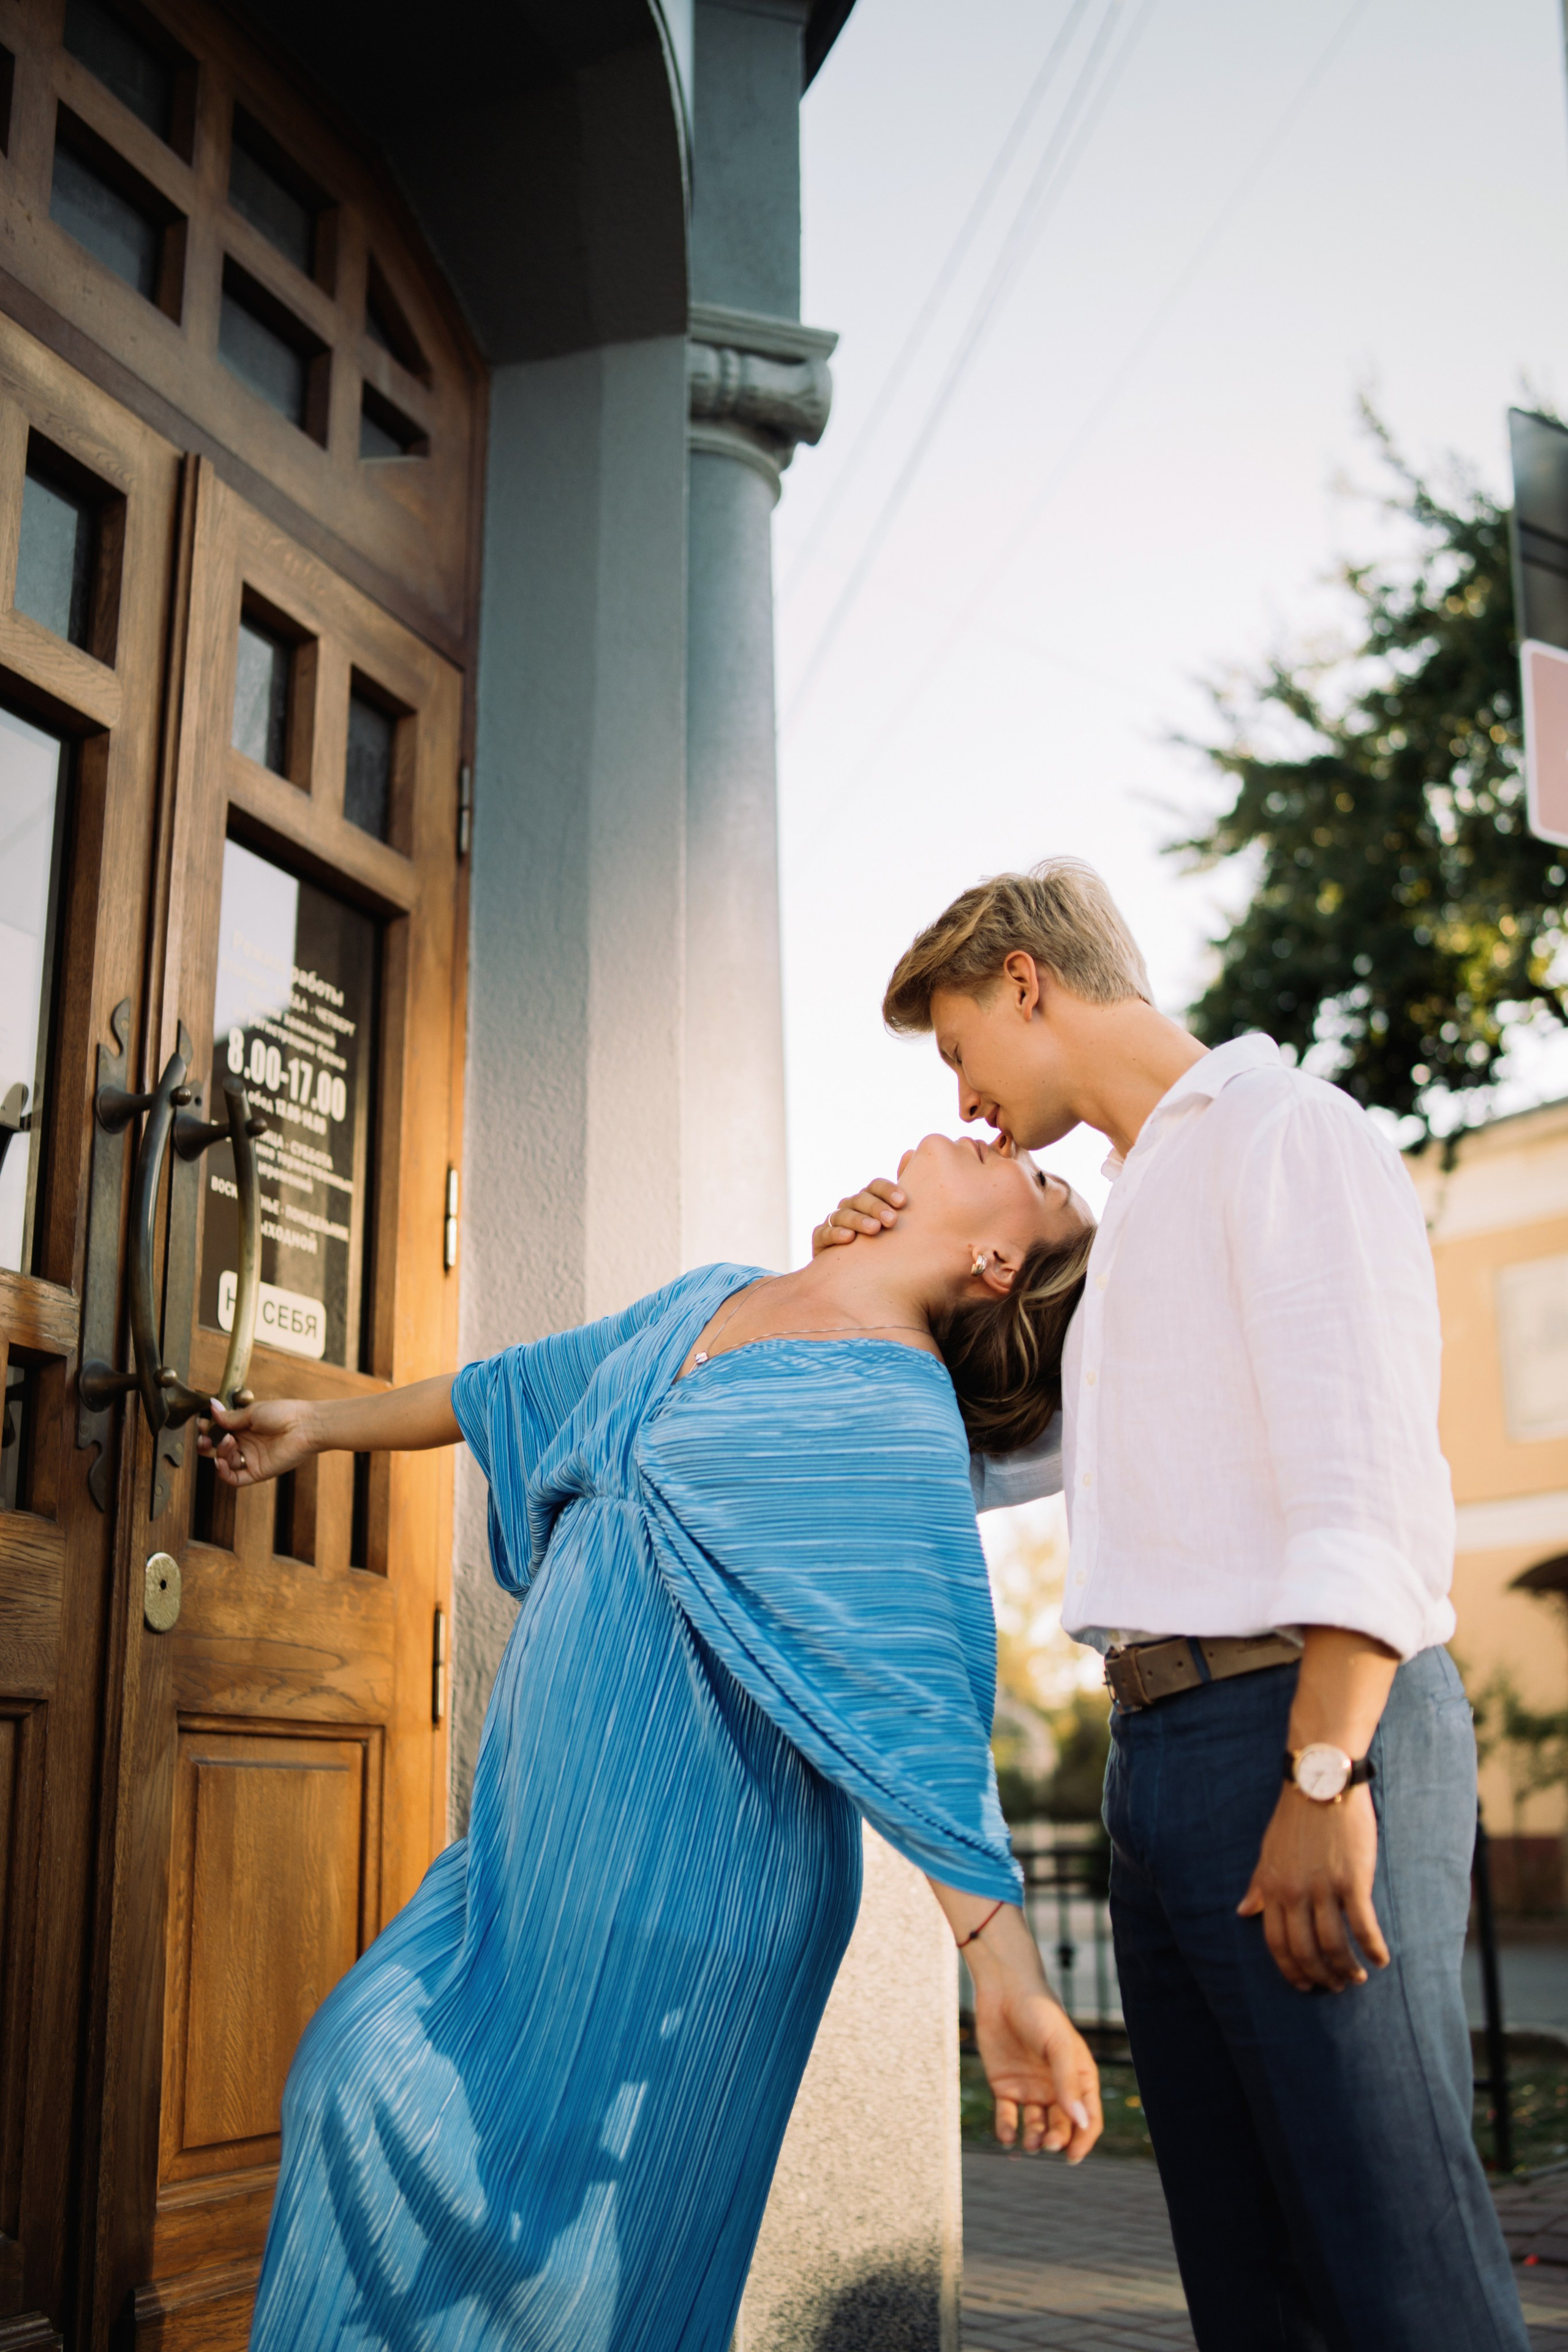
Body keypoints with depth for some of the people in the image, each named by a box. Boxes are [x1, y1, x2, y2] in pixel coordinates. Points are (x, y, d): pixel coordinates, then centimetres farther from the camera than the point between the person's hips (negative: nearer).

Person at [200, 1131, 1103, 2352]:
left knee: (591, 2248, 1)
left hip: (688, 1856, -8)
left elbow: (921, 1702, -19)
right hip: (557, 1831, 8)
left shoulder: (896, 1412, -14)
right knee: (378, 2074, 13)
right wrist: (322, 1423, 34)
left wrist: (1006, 1969, -26)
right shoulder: (713, 1298, 10)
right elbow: (531, 1387, 24)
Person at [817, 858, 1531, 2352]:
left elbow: (1372, 1473, -15)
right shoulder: (1137, 1217, 25)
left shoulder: (1282, 1128, -3)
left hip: (1302, 1727, -9)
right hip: (1165, 1747, 9)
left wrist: (1324, 1775, -22)